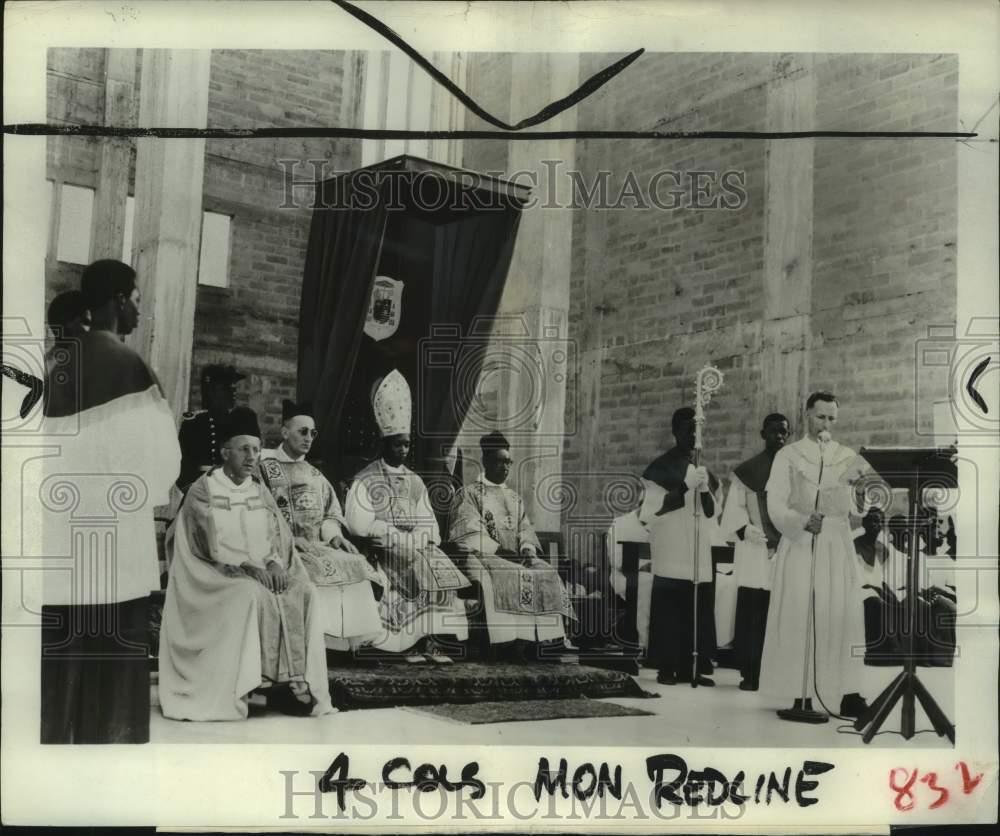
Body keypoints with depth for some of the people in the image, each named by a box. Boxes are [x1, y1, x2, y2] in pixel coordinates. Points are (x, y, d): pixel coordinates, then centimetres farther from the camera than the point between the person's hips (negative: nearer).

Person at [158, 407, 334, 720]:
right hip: (218, 575, -5)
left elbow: (280, 536, 6)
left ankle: (298, 682, -24)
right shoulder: (202, 491, -2)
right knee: (251, 595, -35)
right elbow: (213, 545, -12)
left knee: (303, 592, -22)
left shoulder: (261, 493, 15)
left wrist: (275, 563, -15)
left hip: (264, 572, 5)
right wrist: (249, 567, -23)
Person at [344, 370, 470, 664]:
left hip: (418, 546, 5)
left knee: (444, 573, -20)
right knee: (420, 570, -29)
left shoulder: (415, 481, 20)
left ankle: (432, 639, -23)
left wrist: (423, 537, -8)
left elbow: (428, 522, 15)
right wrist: (398, 537, -14)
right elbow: (359, 523, -10)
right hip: (384, 549, -5)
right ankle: (413, 640, -23)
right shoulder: (365, 480, 2)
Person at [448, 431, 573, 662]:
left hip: (515, 557, 6)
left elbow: (525, 530, 16)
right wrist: (499, 550, -18)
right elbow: (470, 535, -7)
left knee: (547, 575, -19)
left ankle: (544, 643, -23)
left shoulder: (514, 498, 25)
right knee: (513, 577, -34)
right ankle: (510, 643, -35)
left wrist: (527, 549, -6)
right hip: (482, 556, -6)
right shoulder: (469, 494, 5)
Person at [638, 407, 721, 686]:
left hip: (700, 552, 5)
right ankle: (668, 668, -2)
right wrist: (686, 486, -17)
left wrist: (705, 489, -7)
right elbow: (653, 508, -10)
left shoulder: (704, 467, 15)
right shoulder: (661, 468, -1)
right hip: (670, 552, -5)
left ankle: (694, 666, 5)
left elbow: (712, 513, 13)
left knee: (699, 610, 1)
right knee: (670, 610, -7)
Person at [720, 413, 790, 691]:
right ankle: (750, 673, 2)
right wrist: (746, 529, -13)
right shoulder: (746, 471, 7)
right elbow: (734, 509, 3)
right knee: (751, 613, -3)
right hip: (754, 553, -1)